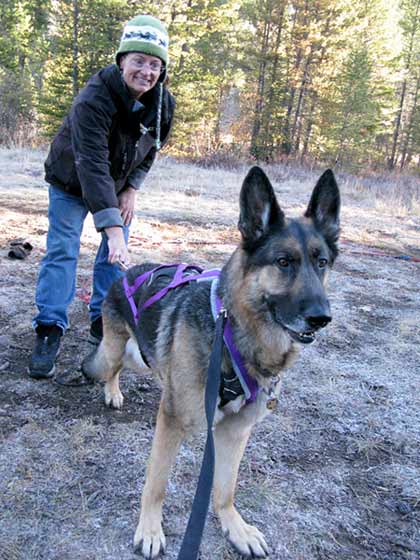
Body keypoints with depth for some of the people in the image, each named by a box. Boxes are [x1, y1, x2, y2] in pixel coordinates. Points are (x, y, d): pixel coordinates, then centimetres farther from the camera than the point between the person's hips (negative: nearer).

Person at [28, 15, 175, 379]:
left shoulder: (163, 105, -17)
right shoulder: (94, 100, -36)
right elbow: (92, 165, -44)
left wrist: (132, 189, -9)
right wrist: (113, 230, -52)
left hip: (118, 184, 5)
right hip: (72, 182, -5)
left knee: (117, 253, 1)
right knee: (62, 250, -10)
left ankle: (103, 322, 14)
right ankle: (49, 331, -4)